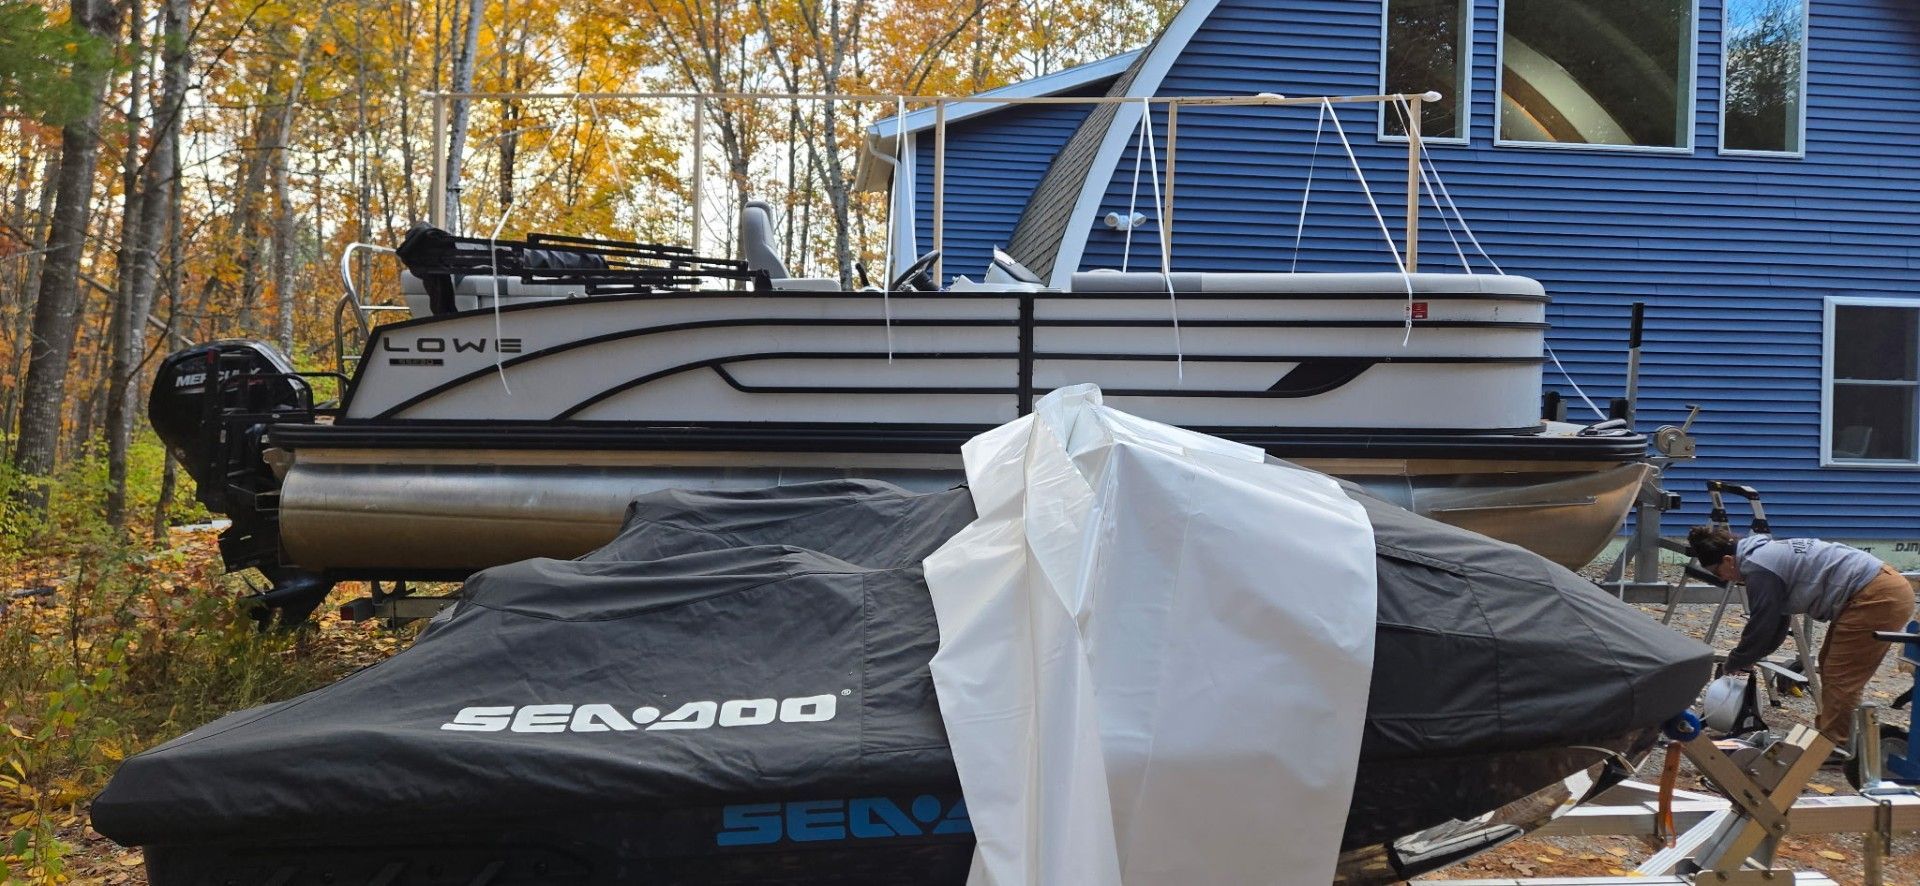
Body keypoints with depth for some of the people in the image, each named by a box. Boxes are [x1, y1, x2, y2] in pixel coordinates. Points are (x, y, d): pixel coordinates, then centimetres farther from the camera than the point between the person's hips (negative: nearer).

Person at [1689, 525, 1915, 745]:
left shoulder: (1759, 569, -15)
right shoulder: (1765, 551, 16)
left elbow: (1761, 626, -7)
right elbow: (1774, 622, 24)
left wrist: (1734, 664, 7)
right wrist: (1745, 658, 22)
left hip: (1879, 598, -11)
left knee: (1840, 679, -5)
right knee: (1830, 666, 18)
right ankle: (1826, 739, 26)